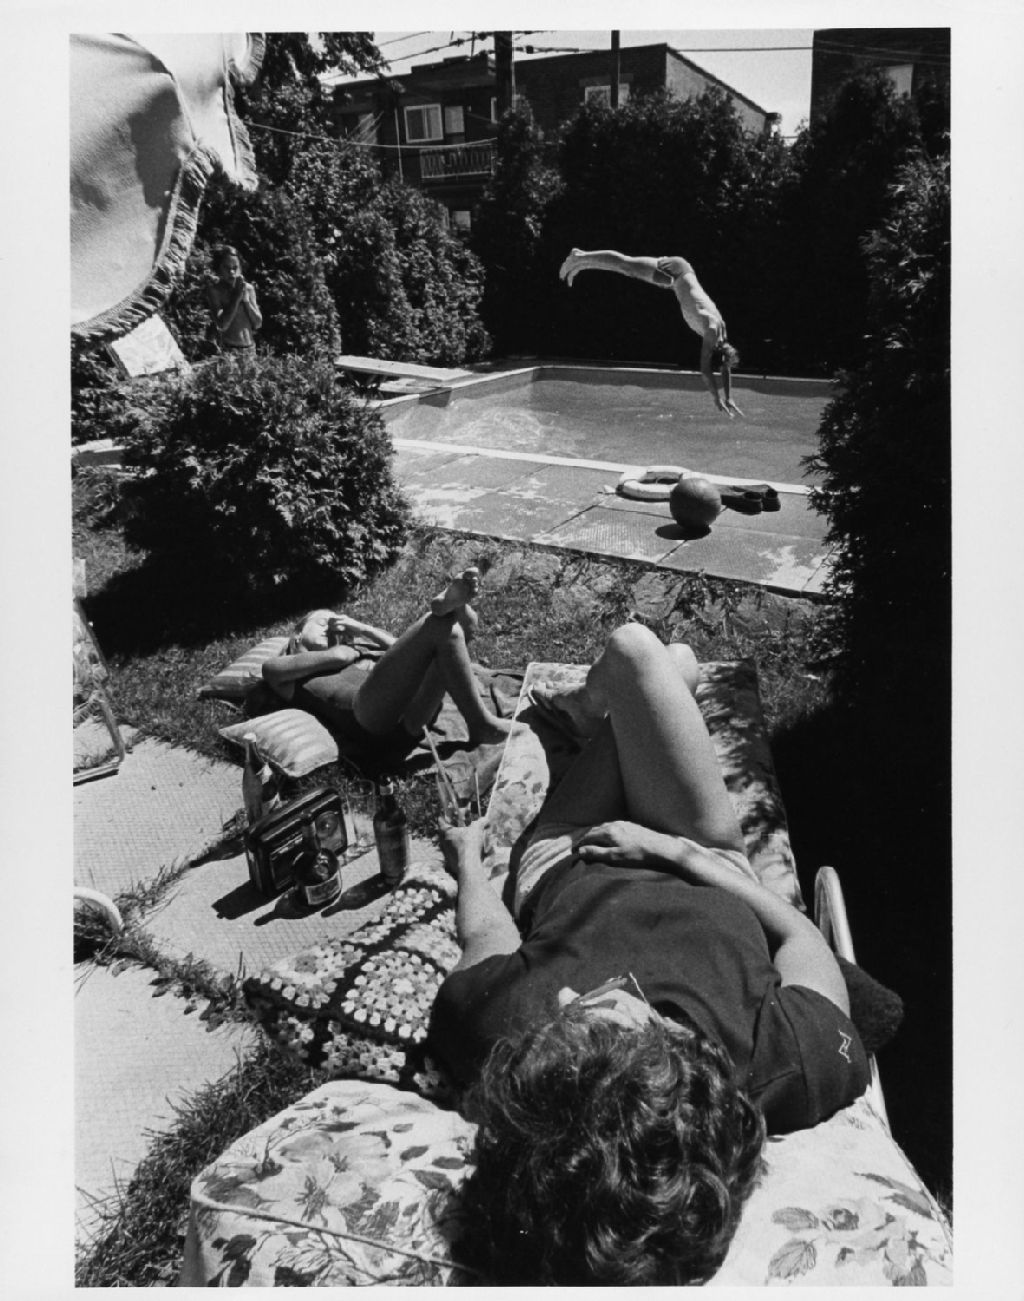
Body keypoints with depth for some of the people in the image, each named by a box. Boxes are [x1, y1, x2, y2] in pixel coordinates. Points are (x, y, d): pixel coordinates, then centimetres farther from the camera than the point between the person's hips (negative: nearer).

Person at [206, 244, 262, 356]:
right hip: (228, 351, -4)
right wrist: (236, 296, -12)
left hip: (250, 349, 4)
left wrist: (246, 299, -6)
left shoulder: (248, 288, 9)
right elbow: (222, 325, -14)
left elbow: (258, 323, 5)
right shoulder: (214, 289, -3)